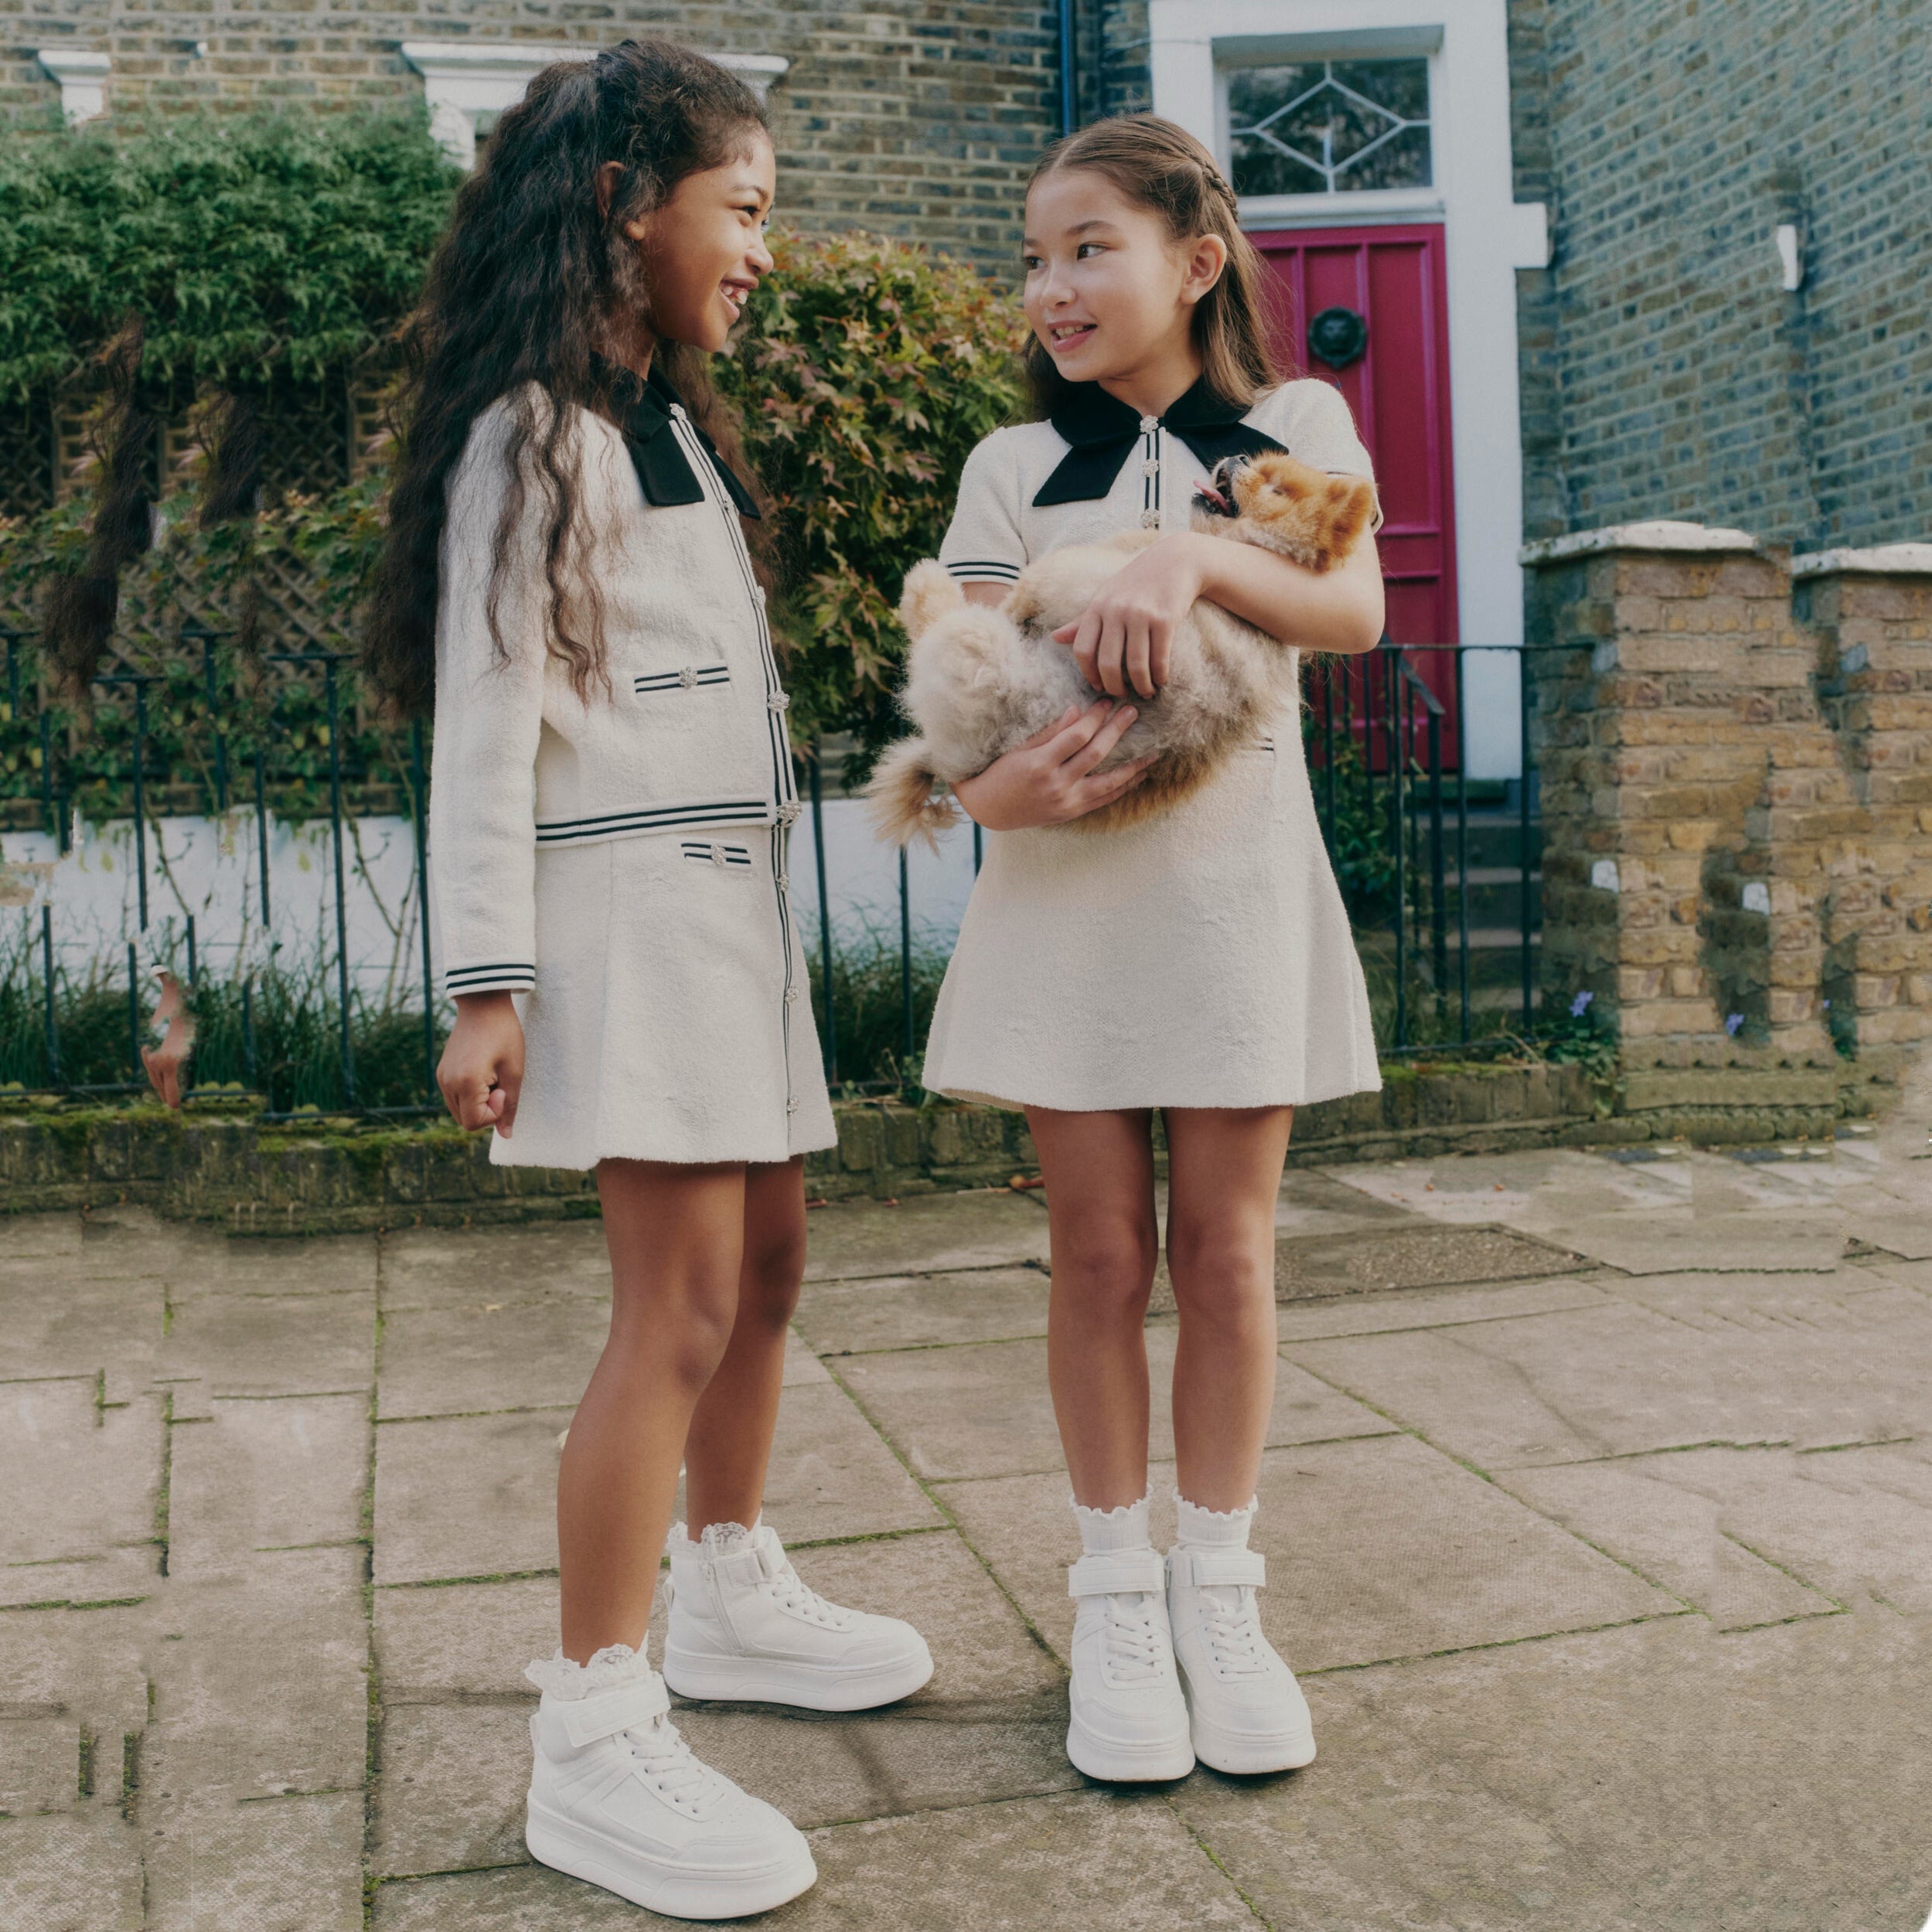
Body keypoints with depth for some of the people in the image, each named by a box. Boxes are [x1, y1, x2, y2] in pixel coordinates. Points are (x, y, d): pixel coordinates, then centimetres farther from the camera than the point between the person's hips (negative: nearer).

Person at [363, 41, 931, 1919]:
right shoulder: (535, 433, -8)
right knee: (680, 1300, -11)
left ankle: (729, 1593, 31)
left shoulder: (673, 426, 19)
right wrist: (486, 981, -19)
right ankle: (594, 1738, -3)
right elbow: (484, 715, -14)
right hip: (628, 903, -9)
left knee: (763, 1260, 14)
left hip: (729, 895, 9)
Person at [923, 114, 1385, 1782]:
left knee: (1226, 1248, 4)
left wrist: (1195, 555, -28)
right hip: (1065, 895, 1)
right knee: (1103, 1250, 4)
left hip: (1237, 885, 0)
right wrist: (995, 784, -24)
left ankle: (1220, 1593, 20)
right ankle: (1117, 1598, 18)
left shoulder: (1295, 428, 6)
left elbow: (1355, 611, -11)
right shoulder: (1014, 469, 7)